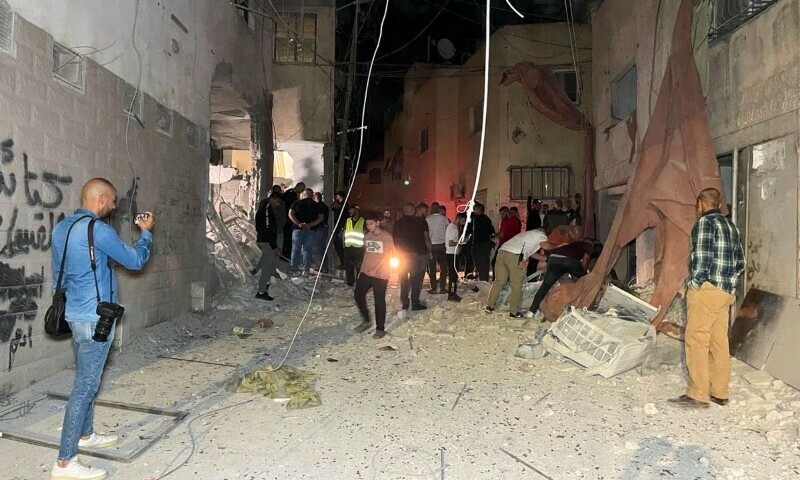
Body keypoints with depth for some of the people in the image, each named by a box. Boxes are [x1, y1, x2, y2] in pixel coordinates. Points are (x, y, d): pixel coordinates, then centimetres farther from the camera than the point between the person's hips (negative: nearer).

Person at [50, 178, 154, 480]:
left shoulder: (62, 227, 8)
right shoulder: (97, 229, -19)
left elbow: (60, 273, 18)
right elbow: (135, 260, -10)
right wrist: (146, 232, 5)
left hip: (76, 313, 10)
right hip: (95, 317, -10)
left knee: (86, 379, 21)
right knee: (86, 384, -5)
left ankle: (85, 435, 36)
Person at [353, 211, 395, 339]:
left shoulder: (386, 237, -7)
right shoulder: (367, 236, 11)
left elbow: (388, 256, -10)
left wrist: (375, 270, -18)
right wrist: (362, 269, 16)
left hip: (380, 275, -6)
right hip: (366, 272, 6)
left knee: (379, 301, -1)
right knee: (358, 294, 1)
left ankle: (380, 329, 11)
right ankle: (366, 320, 21)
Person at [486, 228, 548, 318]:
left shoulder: (526, 233, 39)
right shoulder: (541, 234, 18)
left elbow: (530, 252, 41)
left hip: (502, 252, 7)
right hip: (515, 256, -7)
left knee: (499, 281, 15)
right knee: (516, 286, 3)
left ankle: (490, 306, 18)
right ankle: (513, 312, 5)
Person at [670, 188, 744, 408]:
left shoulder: (705, 222, -7)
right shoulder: (731, 226, 18)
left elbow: (702, 257, -17)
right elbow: (740, 262, 18)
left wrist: (695, 283, -9)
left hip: (706, 289, -9)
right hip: (727, 292, 9)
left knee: (696, 340, -6)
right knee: (719, 342, 11)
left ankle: (697, 394, -6)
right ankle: (720, 393, 17)